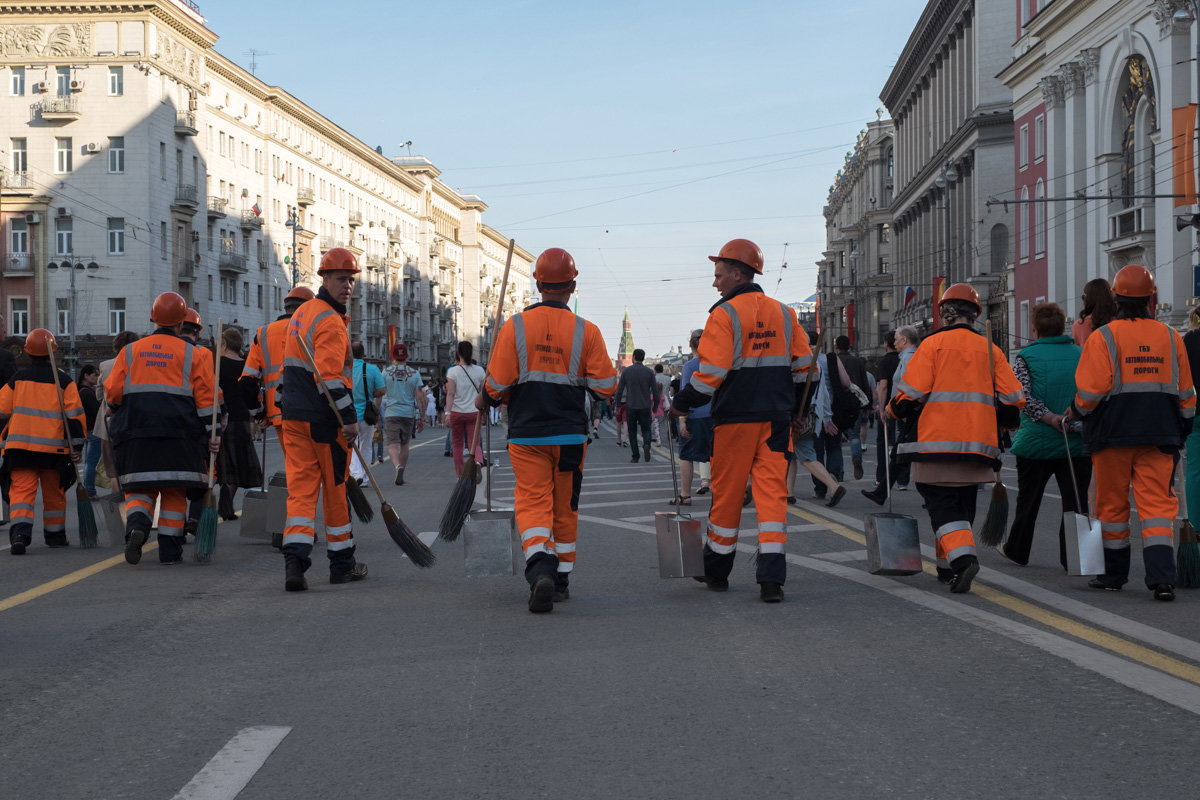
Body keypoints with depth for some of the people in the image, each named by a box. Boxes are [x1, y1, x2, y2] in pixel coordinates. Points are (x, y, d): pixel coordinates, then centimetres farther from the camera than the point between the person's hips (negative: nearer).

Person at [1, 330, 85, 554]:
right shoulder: (63, 380, 1)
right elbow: (75, 414, -3)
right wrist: (77, 446, 0)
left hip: (20, 443, 0)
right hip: (54, 446, 0)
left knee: (21, 490, -3)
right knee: (54, 493, 14)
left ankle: (20, 533, -23)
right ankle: (55, 535, 26)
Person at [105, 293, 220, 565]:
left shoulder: (130, 351, 9)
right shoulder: (194, 354, 5)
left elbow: (112, 392, 7)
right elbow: (205, 398, 0)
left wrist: (120, 421, 24)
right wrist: (210, 435, 3)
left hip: (135, 432, 1)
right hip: (179, 434, -1)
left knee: (140, 488, 8)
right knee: (174, 492, 7)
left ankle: (136, 526, -20)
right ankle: (169, 550, 5)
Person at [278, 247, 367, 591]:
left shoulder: (300, 314, 18)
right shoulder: (330, 321, -14)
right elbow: (330, 376, -22)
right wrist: (349, 417, -22)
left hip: (293, 417, 8)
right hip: (324, 420, -8)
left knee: (301, 486, 1)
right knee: (335, 488, 5)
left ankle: (295, 560, -15)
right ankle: (342, 564, 16)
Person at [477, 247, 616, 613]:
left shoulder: (514, 326, -5)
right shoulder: (586, 331, -4)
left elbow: (497, 385, -4)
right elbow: (605, 387, -3)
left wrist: (484, 401, 18)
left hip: (526, 435, -1)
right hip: (570, 434, 1)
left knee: (533, 504, -1)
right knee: (565, 508, 14)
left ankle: (540, 570, -24)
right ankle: (561, 579, 23)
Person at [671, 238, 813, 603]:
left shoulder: (724, 315, -9)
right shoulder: (784, 313, 9)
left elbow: (711, 371, -14)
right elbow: (804, 364, 11)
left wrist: (682, 404, -2)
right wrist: (793, 408, 22)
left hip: (736, 419, -4)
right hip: (777, 419, 4)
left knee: (727, 493, 8)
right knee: (772, 491, 1)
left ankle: (716, 570, 23)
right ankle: (771, 577, -9)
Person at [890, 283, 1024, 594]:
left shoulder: (933, 344, -2)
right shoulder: (990, 349, 11)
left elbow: (909, 394, -7)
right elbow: (1012, 399, 7)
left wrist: (894, 410, 13)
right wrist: (998, 423, 24)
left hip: (937, 441, -4)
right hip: (978, 441, 4)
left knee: (942, 504, -3)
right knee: (963, 504, 17)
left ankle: (962, 556, -25)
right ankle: (949, 568, 24)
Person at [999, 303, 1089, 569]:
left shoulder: (1026, 357, -4)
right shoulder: (1082, 355, 5)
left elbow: (1022, 396, -17)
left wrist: (1050, 418, -20)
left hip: (1036, 441, -1)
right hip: (1078, 442, 1)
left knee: (1028, 499, 14)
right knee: (1075, 501, 3)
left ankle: (1016, 551, 28)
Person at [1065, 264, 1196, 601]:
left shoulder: (1103, 338, -8)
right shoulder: (1171, 338, 6)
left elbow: (1090, 392, -11)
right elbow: (1186, 393, 12)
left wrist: (1075, 411, 9)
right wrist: (1182, 430, 23)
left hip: (1113, 433, -3)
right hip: (1160, 434, 3)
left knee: (1112, 504, 10)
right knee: (1158, 503, 1)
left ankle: (1113, 574, 20)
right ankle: (1162, 578, -12)